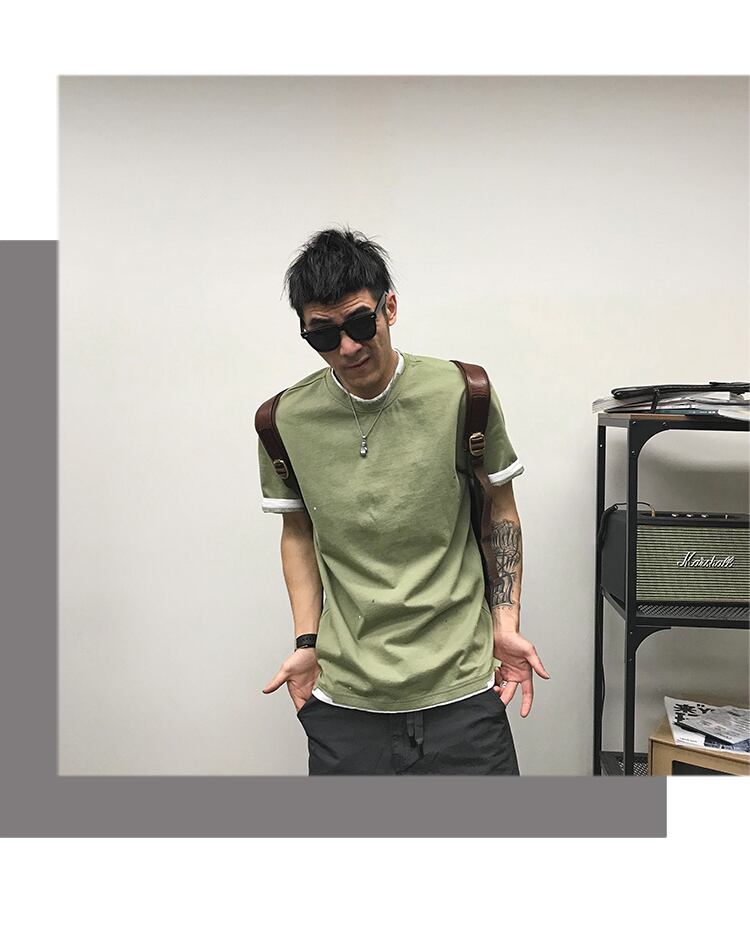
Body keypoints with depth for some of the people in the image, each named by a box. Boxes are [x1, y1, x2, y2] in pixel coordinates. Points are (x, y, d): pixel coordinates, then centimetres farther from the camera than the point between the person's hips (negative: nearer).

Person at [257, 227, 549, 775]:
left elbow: (501, 510, 5)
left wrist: (505, 623, -2)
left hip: (460, 688, -1)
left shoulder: (460, 393, -6)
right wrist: (307, 642, 4)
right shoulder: (287, 420, -1)